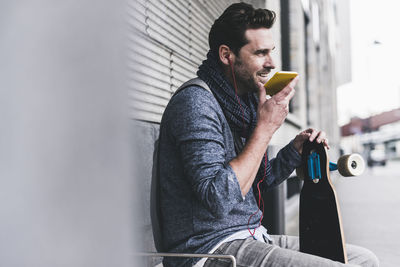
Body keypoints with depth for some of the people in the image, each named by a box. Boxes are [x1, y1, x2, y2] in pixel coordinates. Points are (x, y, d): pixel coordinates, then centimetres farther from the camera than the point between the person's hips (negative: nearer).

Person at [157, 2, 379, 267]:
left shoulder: (243, 103, 15)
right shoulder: (195, 103, -15)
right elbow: (219, 199, -26)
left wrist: (296, 148, 9)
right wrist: (266, 127, -20)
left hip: (253, 237, 9)